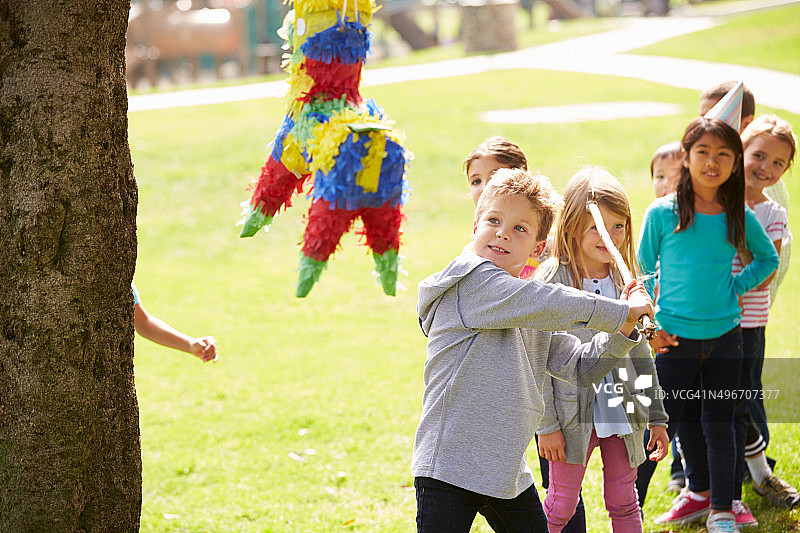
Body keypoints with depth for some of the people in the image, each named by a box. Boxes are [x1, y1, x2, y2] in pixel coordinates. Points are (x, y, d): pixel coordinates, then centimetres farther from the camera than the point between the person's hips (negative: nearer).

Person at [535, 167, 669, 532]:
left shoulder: (625, 283, 6)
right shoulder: (552, 281, -9)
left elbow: (640, 354, 13)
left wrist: (657, 417, 12)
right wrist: (546, 424, -12)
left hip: (622, 414, 4)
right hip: (573, 415, -4)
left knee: (624, 504, 8)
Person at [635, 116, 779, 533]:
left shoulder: (739, 217, -1)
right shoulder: (662, 214, -7)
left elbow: (768, 257, 16)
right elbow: (642, 273, 2)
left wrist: (736, 286, 2)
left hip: (724, 336, 2)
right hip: (675, 339, -2)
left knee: (719, 424, 10)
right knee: (662, 424, 5)